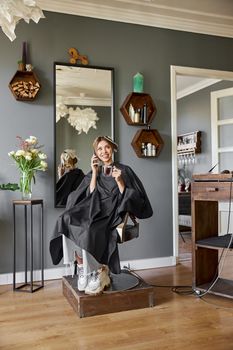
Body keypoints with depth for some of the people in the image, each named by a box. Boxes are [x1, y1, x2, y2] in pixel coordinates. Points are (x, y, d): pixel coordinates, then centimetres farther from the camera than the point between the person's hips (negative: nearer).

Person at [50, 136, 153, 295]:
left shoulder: (124, 170, 7)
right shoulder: (93, 173, 19)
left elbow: (129, 198, 1)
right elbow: (90, 196, 5)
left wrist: (120, 182, -13)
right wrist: (95, 173, 1)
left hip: (113, 212, -4)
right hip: (95, 209, 4)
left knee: (90, 230, -35)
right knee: (68, 221, -27)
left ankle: (98, 271, -15)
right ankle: (83, 269, -18)